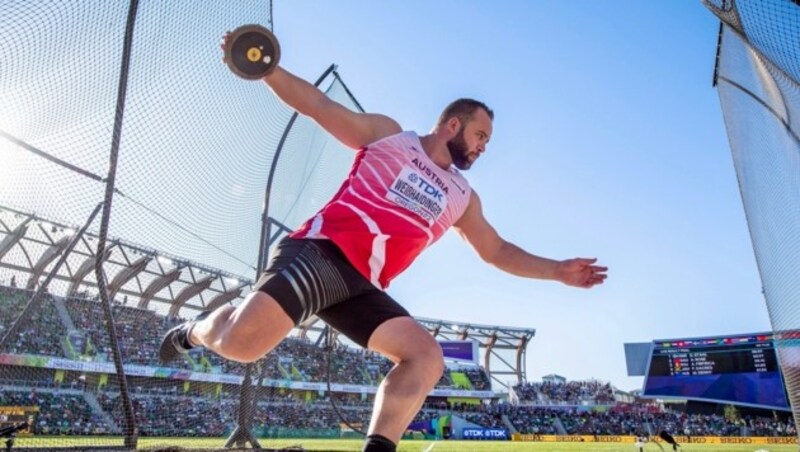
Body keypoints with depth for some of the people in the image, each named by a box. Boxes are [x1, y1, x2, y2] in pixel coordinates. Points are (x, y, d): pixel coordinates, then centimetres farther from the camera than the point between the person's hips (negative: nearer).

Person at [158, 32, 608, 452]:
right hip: (318, 254, -5)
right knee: (242, 343, -24)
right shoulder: (386, 133, 11)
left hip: (363, 286, 5)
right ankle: (198, 329, 12)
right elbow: (318, 104, 8)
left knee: (427, 357, -15)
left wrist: (558, 270, 21)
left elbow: (498, 251, 29)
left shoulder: (462, 197, 24)